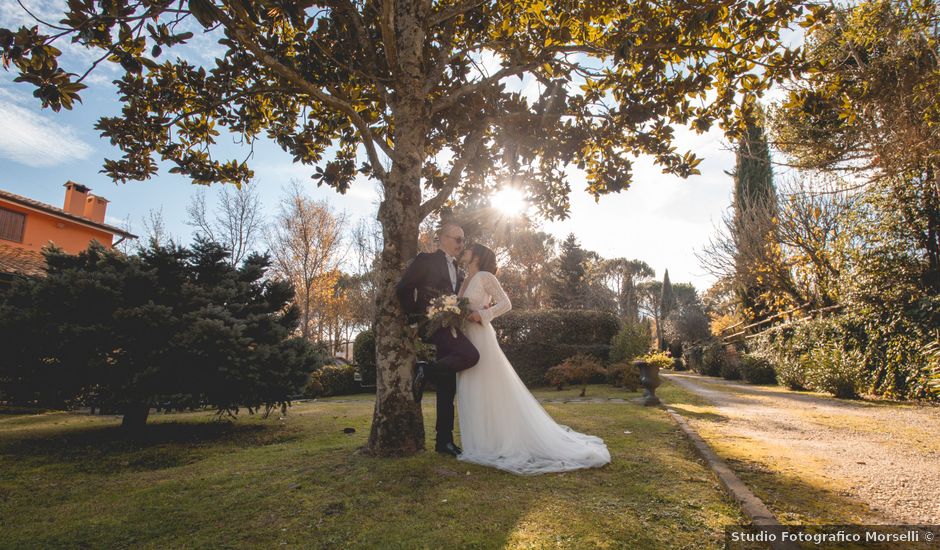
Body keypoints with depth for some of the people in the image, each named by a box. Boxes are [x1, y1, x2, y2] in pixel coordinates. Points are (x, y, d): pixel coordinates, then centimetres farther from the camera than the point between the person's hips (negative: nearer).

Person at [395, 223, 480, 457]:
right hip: (432, 324, -7)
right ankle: (425, 372, -9)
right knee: (470, 355, -27)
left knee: (447, 389, 7)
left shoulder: (458, 271, 19)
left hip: (449, 328, 7)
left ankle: (444, 440, 15)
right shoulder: (426, 260, -2)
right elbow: (403, 289, -6)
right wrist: (416, 317, -7)